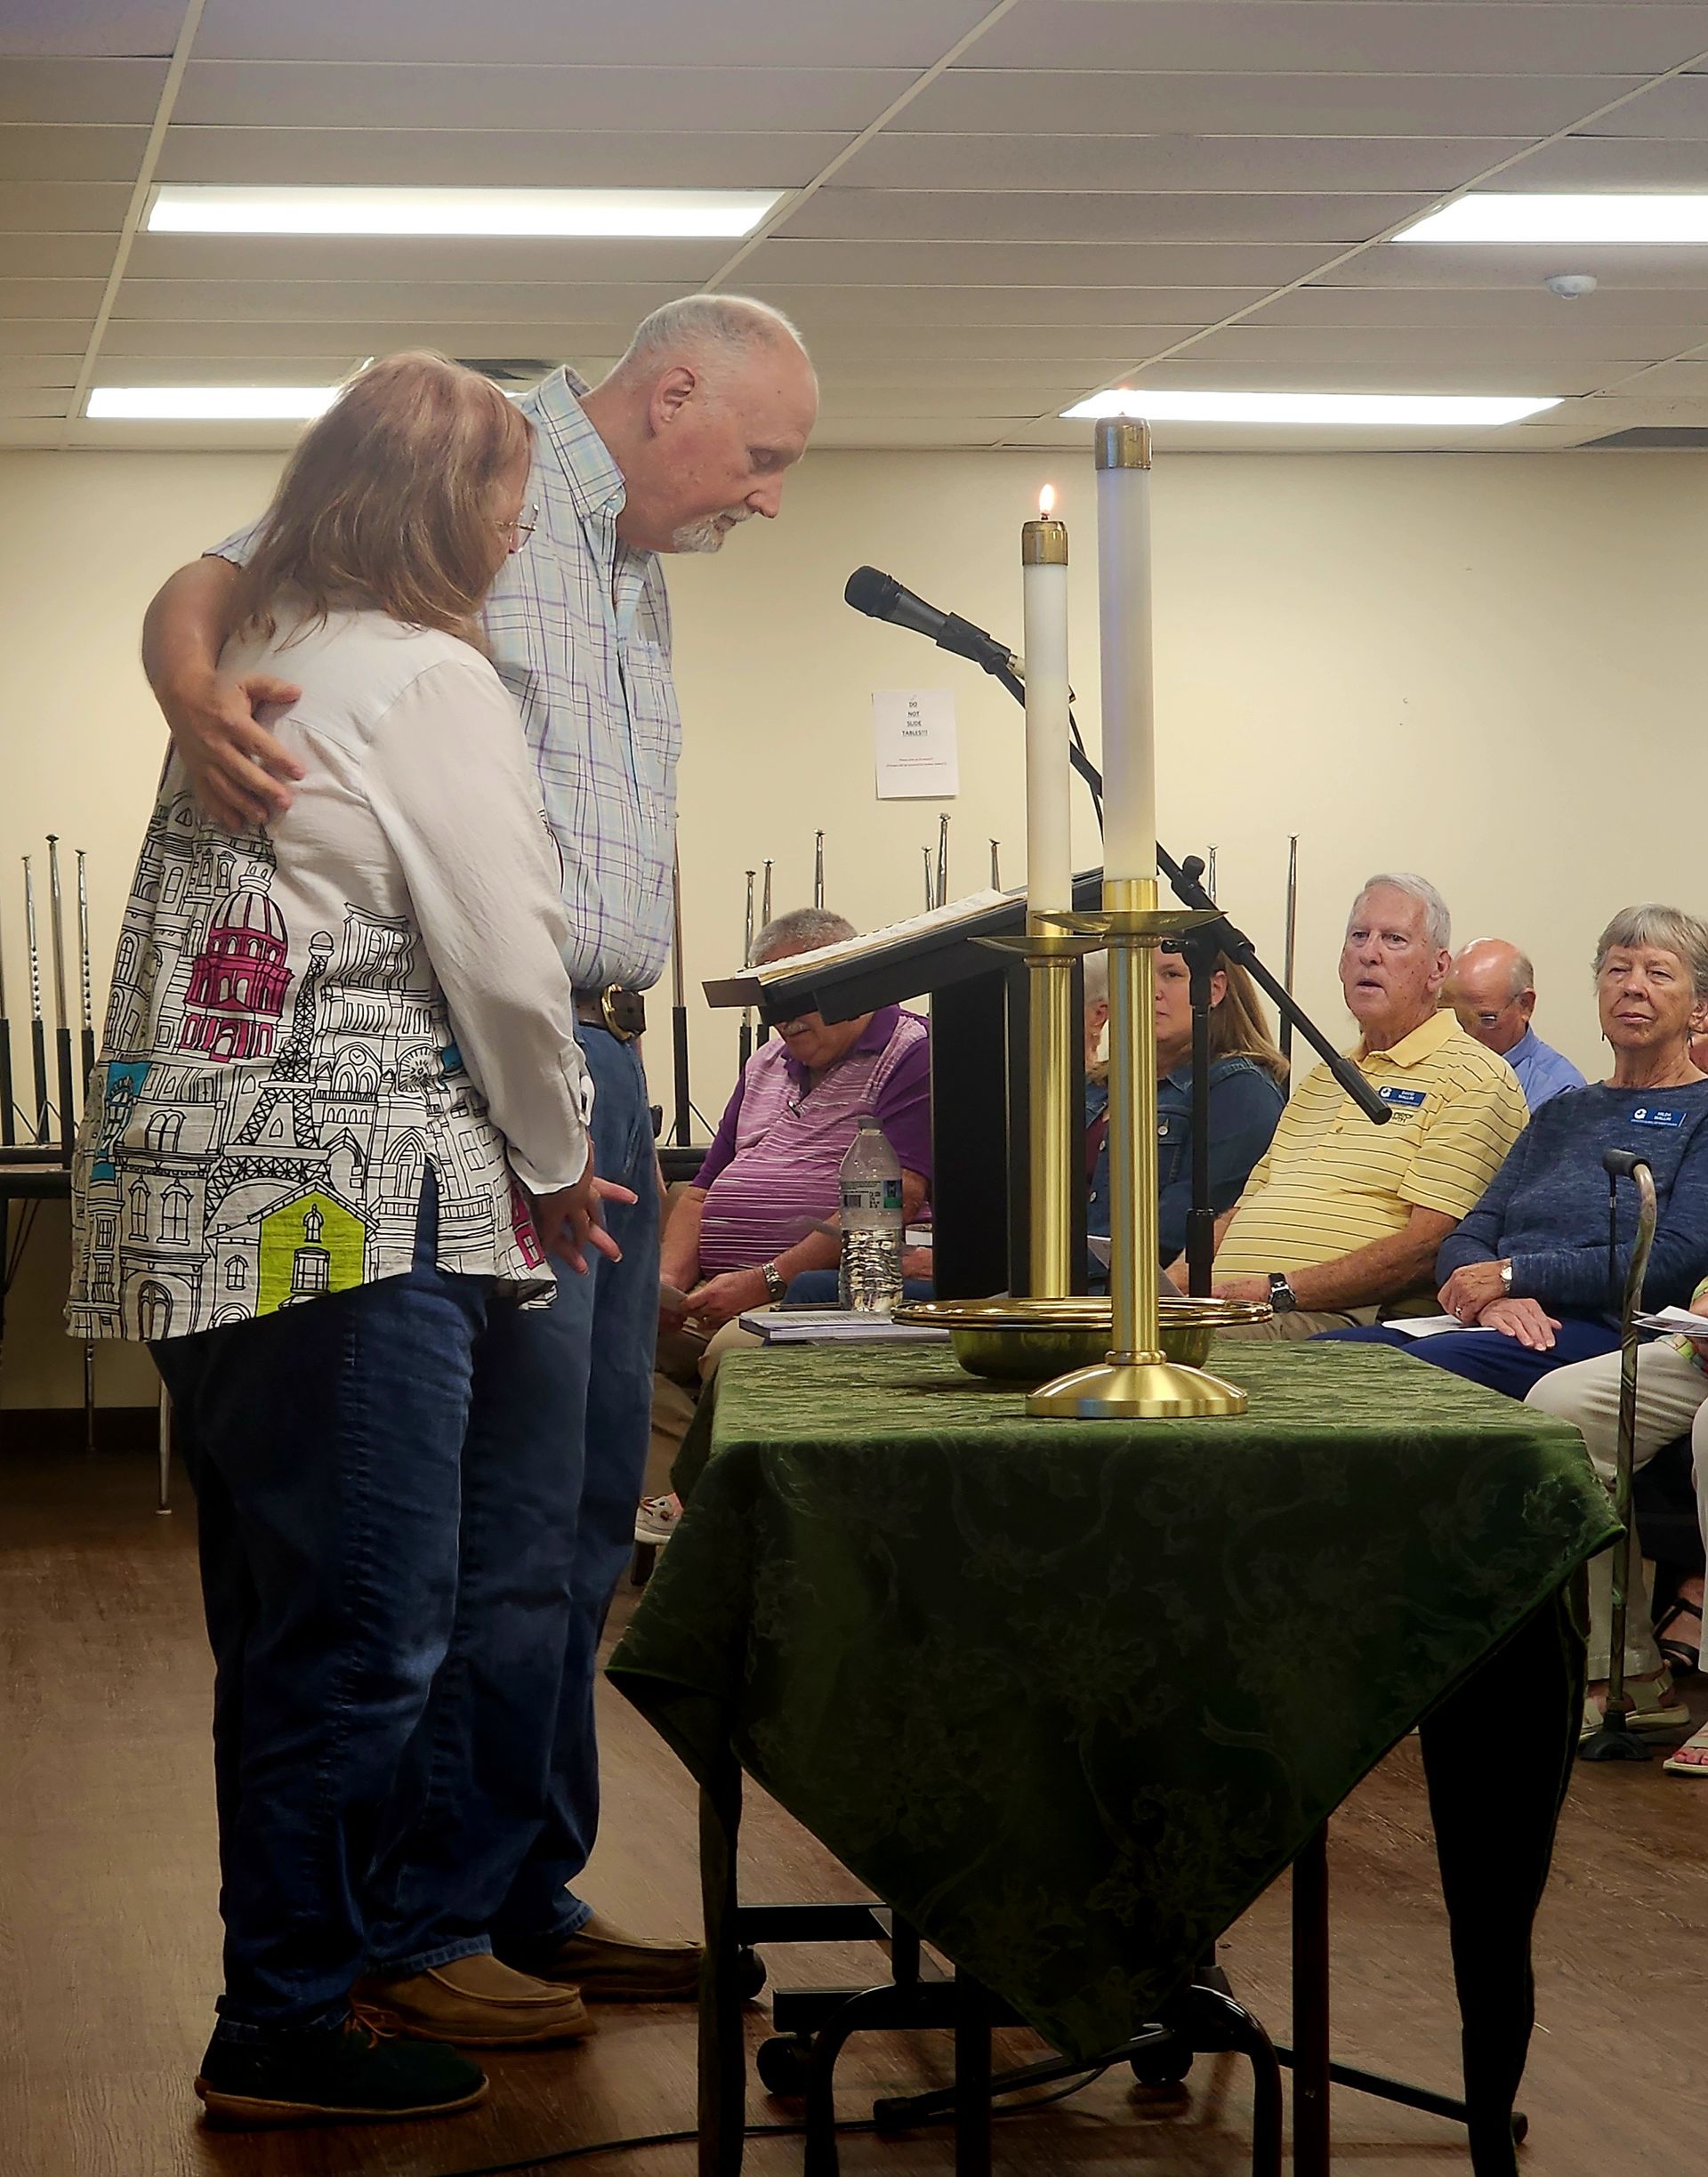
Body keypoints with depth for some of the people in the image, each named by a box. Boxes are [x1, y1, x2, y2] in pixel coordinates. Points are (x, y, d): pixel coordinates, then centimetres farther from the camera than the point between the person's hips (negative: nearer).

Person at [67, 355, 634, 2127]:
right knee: (366, 1629, -3)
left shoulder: (254, 664, 18)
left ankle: (418, 1934, 25)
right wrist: (560, 1157, 4)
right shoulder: (429, 682, -9)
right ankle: (287, 2028, 4)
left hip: (207, 1211, 10)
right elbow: (506, 961, -11)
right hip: (345, 1205, -10)